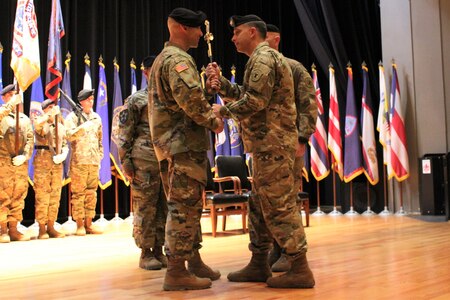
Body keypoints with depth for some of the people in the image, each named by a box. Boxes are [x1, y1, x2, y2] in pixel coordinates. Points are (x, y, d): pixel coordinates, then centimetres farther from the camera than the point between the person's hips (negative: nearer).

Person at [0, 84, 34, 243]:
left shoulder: (25, 118, 19)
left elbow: (30, 140, 10)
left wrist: (24, 156, -4)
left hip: (20, 162, 5)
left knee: (18, 196, 5)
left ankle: (13, 229, 11)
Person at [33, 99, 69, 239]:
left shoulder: (61, 126, 18)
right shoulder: (41, 123, 2)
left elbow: (65, 144, 17)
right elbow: (37, 124, -24)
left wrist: (63, 154, -2)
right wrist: (51, 114, -21)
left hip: (57, 163, 5)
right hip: (42, 161, -5)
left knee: (55, 196, 5)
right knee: (42, 196, -6)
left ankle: (51, 227, 12)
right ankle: (42, 229, -2)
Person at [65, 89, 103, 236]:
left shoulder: (96, 117, 17)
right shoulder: (73, 116, 1)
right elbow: (70, 136, -12)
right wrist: (83, 127, -25)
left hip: (94, 162, 5)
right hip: (79, 161, -5)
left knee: (91, 193, 6)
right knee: (78, 193, -3)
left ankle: (88, 224, 12)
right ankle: (80, 225, 3)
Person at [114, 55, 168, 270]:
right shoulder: (136, 100, 1)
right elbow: (124, 134, -2)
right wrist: (125, 162, -9)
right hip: (144, 162, -5)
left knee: (165, 208, 8)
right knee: (145, 208, -1)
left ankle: (159, 250, 19)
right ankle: (146, 254, 9)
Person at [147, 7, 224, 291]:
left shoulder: (163, 58, 21)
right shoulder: (178, 59, -12)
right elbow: (189, 97, -28)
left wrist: (207, 89, 17)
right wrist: (213, 120, -15)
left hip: (175, 143, 11)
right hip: (184, 144, -11)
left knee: (189, 206, 16)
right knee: (184, 207, -7)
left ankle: (193, 260, 26)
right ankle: (176, 272, -2)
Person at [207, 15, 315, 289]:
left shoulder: (263, 57, -11)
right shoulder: (263, 58, 22)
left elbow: (254, 101, -21)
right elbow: (244, 94, 20)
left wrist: (223, 111, -8)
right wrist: (220, 81, 12)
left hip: (272, 143, -11)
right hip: (269, 144, 11)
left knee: (279, 207, -8)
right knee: (259, 205, 14)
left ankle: (300, 269, -2)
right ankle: (259, 265, 21)